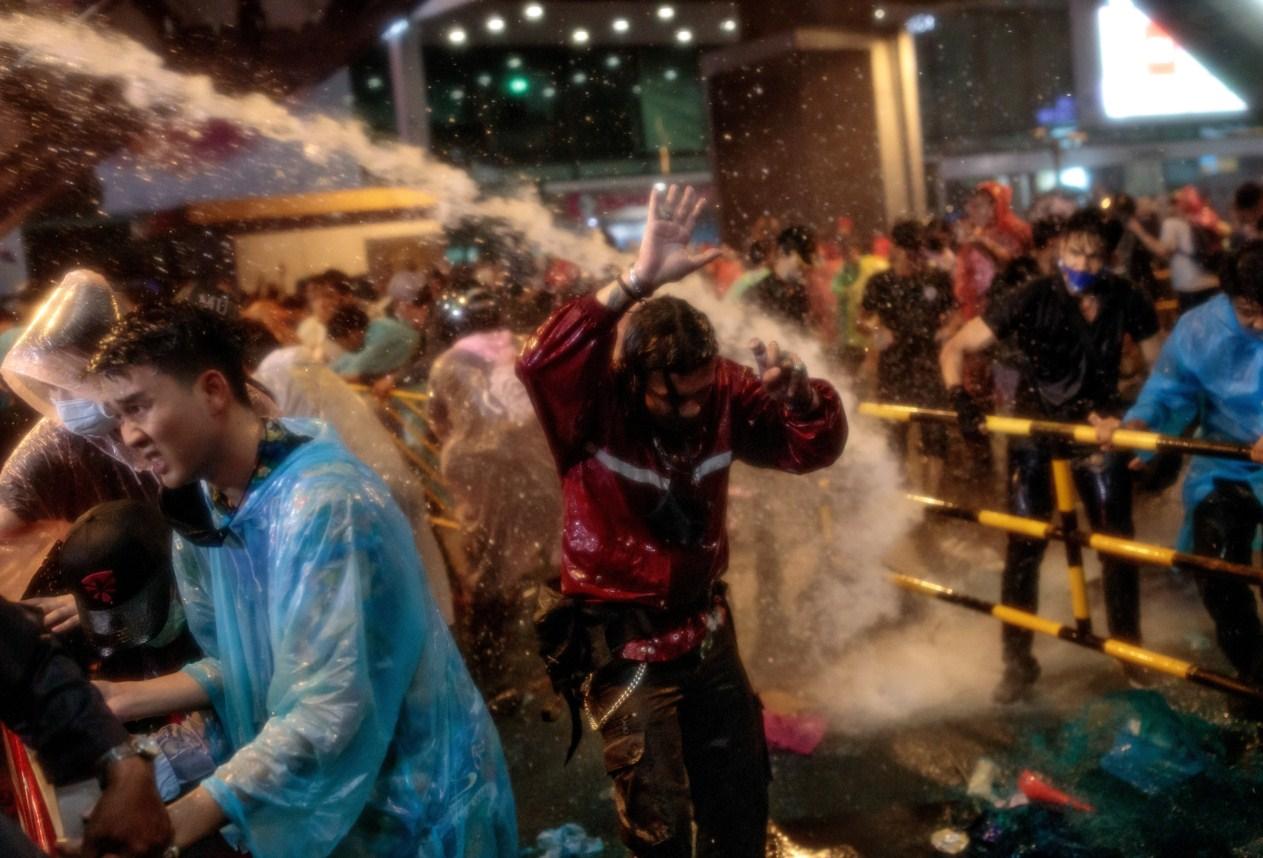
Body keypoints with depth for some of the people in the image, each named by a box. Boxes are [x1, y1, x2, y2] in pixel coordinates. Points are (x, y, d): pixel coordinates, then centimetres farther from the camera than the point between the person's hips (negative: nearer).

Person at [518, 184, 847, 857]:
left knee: (741, 792, 21)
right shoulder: (590, 406, -21)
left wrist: (799, 392, -29)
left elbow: (816, 446, -7)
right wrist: (638, 282, -49)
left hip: (704, 626, 5)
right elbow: (539, 362, -43)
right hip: (621, 642, -4)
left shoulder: (723, 392, -9)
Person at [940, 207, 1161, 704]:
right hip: (1035, 429, -2)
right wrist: (961, 401, -31)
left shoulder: (1127, 302, -12)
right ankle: (1018, 661, 12)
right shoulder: (1031, 299, -18)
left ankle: (1128, 647, 27)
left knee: (1117, 541, 6)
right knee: (1024, 544, -1)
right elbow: (955, 348, -17)